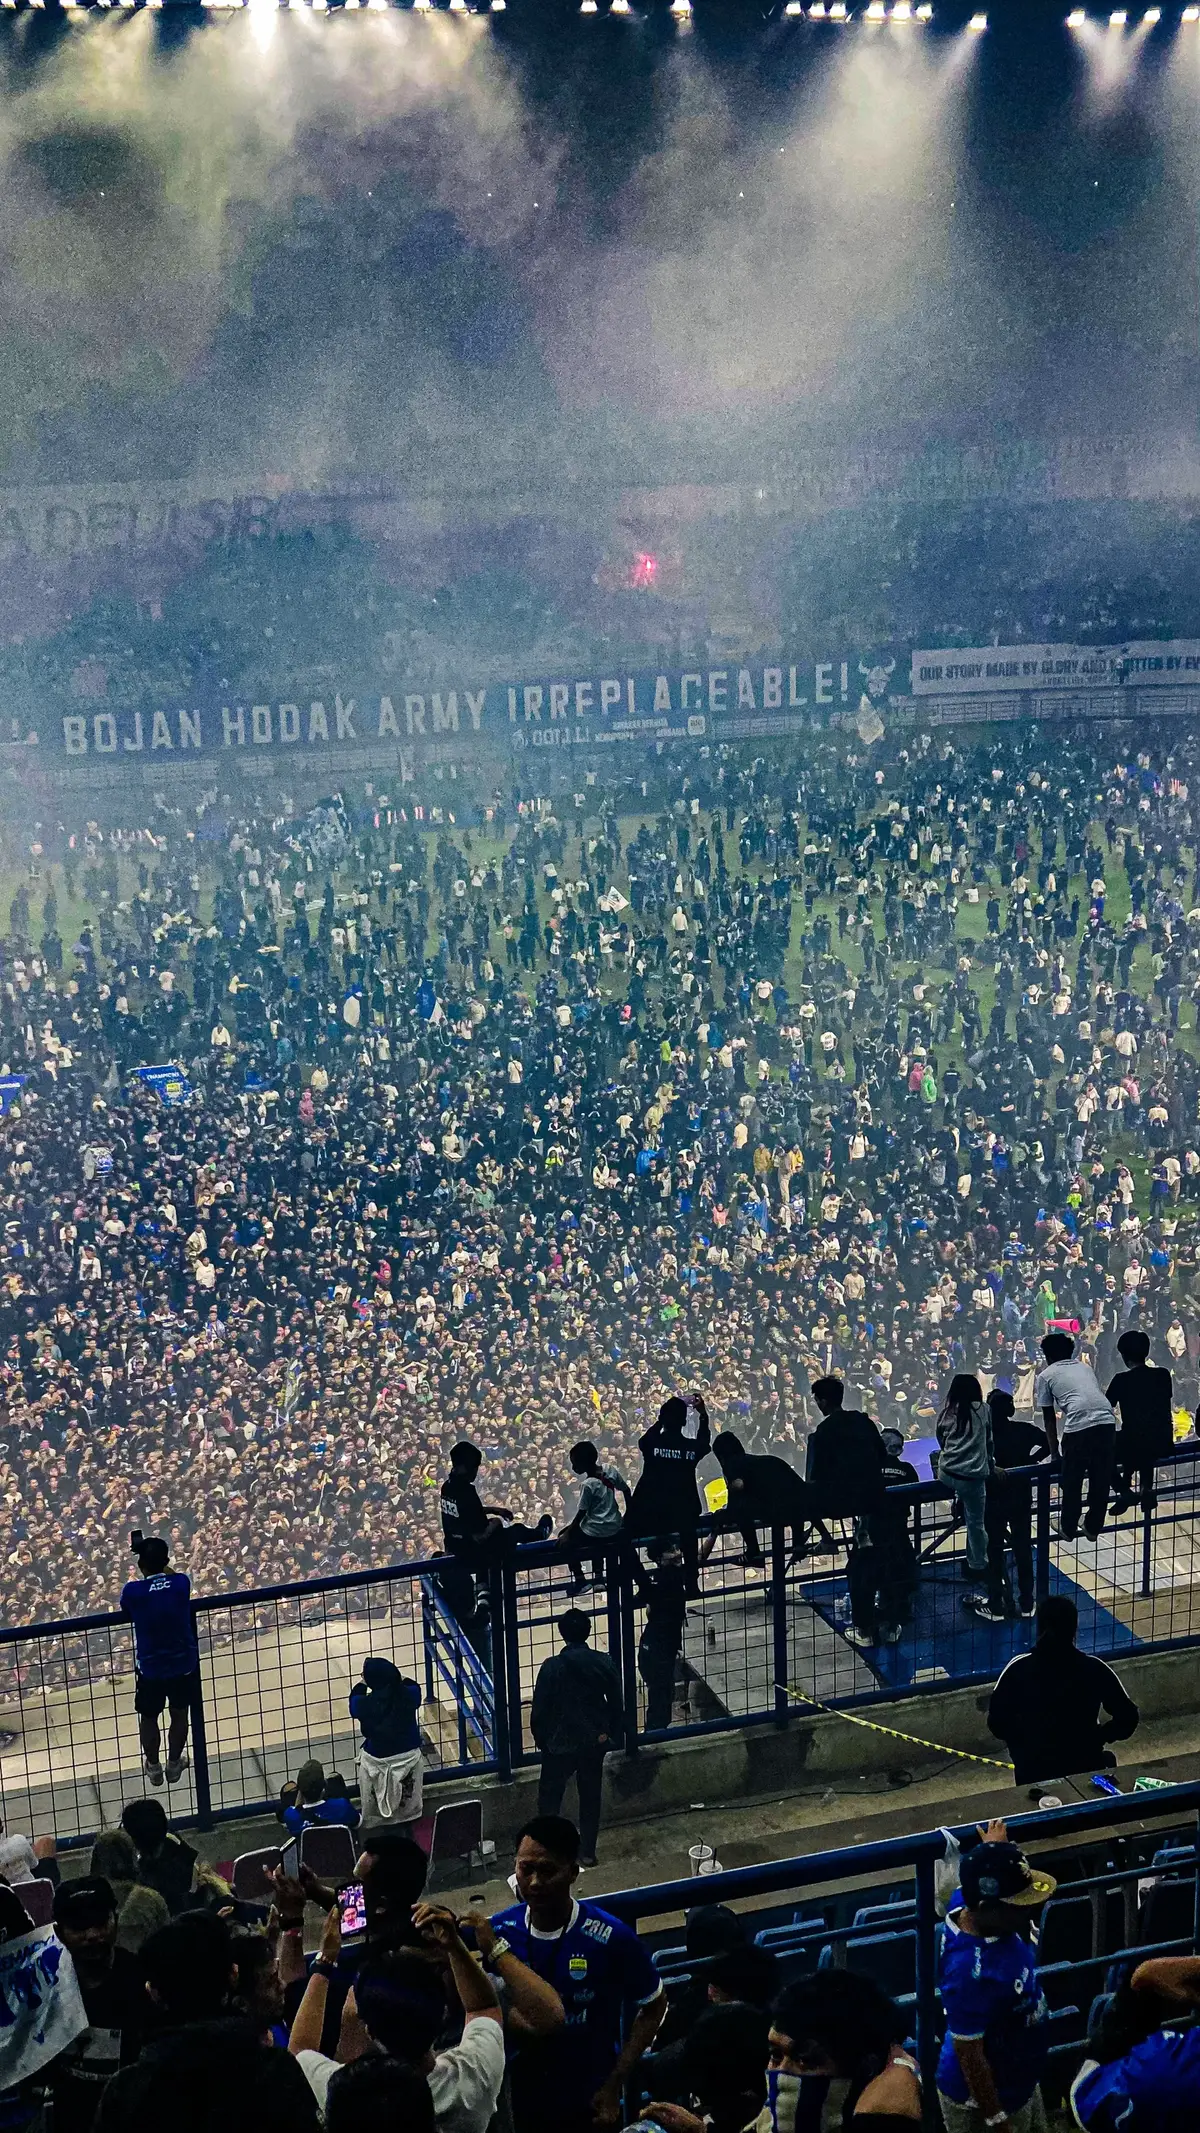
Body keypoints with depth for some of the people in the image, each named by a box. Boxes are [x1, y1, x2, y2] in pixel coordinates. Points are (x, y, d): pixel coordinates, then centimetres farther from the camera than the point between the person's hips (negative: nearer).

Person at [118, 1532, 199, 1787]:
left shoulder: (132, 1591, -20)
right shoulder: (181, 1582, -14)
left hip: (151, 1668, -2)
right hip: (184, 1664, 2)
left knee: (149, 1718, 22)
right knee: (179, 1715, 23)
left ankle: (153, 1766, 38)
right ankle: (174, 1764, 38)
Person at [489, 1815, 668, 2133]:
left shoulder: (611, 1938, -18)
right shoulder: (498, 1931, -11)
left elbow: (654, 2006, -4)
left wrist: (614, 2085, -8)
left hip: (588, 2105, -2)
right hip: (519, 2101, 2)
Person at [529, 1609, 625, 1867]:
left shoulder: (552, 1667, -18)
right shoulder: (604, 1662, -8)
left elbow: (540, 1709, -11)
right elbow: (617, 1703, 1)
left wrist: (539, 1738, 6)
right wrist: (615, 1734, 16)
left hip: (560, 1743, -3)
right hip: (595, 1741, 3)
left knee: (550, 1797, 12)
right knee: (590, 1797, 16)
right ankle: (588, 1853, 23)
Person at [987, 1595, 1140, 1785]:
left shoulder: (1019, 1669, -13)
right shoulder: (1094, 1669, -13)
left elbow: (997, 1723, -9)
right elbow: (1128, 1718, -9)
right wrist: (1097, 1737, 7)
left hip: (1032, 1773, 0)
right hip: (1085, 1769, 0)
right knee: (1107, 1759, 30)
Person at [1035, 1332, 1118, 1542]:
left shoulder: (1045, 1376, 17)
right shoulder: (1085, 1367, 30)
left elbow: (1050, 1420, 18)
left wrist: (1054, 1453, 27)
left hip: (1079, 1426, -4)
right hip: (1107, 1422, 4)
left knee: (1071, 1482, 14)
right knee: (1101, 1480, 18)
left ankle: (1068, 1530, 27)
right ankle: (1093, 1528, 30)